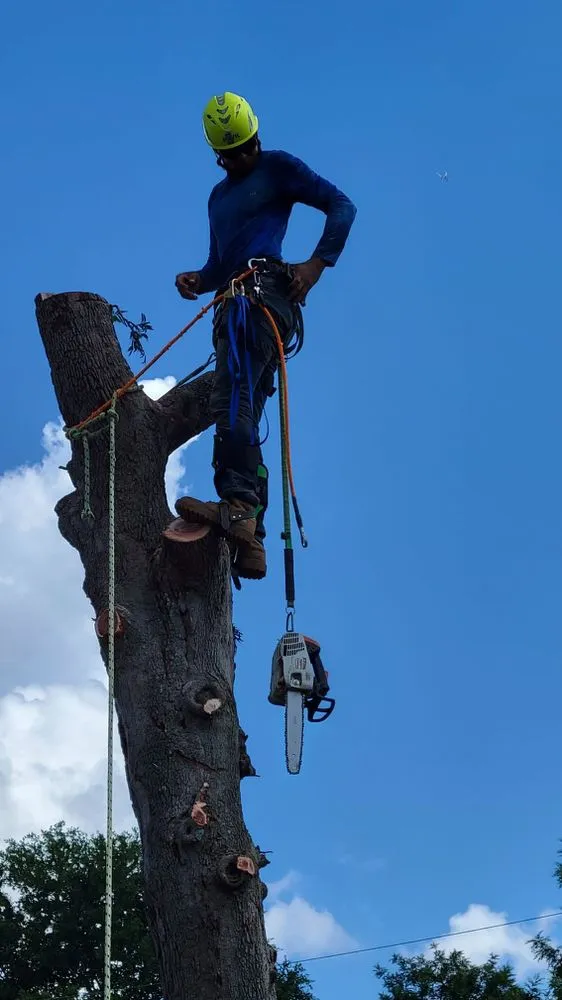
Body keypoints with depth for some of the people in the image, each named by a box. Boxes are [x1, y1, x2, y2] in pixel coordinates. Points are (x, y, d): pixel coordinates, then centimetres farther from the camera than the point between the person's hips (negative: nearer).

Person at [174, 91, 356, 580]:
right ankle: (250, 542, -6)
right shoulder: (219, 197, 32)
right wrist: (199, 282, 9)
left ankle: (238, 505, -46)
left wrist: (316, 264, -12)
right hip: (234, 303, 8)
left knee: (233, 396, -29)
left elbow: (341, 206, 1)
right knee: (241, 421, -1)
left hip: (264, 291, -8)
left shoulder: (277, 167, 10)